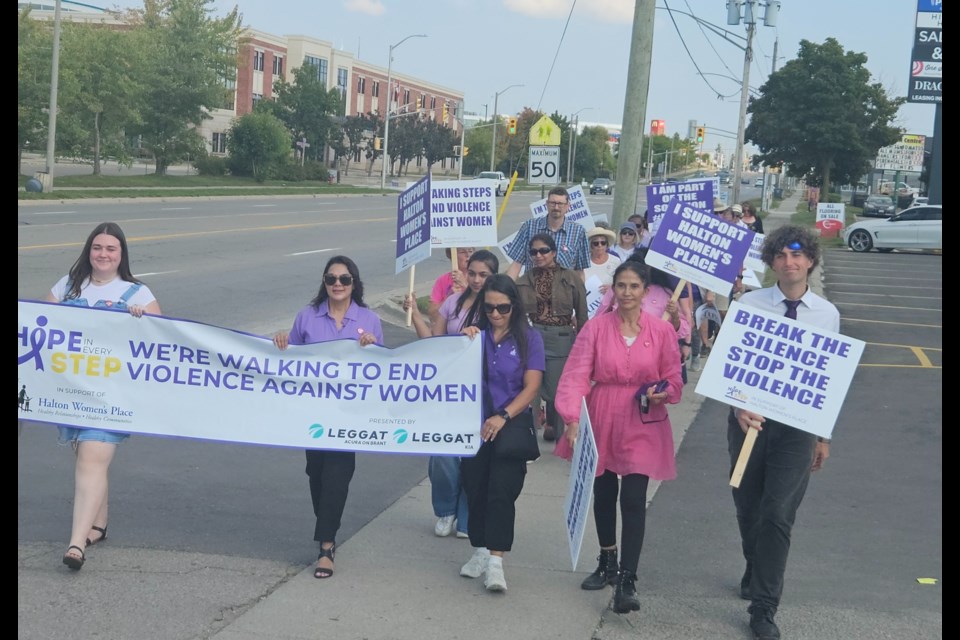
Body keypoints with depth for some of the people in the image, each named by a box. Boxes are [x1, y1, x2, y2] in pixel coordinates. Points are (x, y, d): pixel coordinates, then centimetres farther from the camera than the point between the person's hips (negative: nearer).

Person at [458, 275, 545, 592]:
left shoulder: (528, 338, -2)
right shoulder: (474, 334, 4)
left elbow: (531, 386, -8)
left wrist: (503, 416, -19)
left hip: (511, 425, -3)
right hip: (473, 424, 3)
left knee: (501, 491, -11)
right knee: (475, 489, 9)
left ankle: (495, 563, -13)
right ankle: (480, 552, 24)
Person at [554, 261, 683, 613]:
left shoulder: (662, 330, -4)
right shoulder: (596, 327, -5)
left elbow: (674, 380, 4)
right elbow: (576, 374, -12)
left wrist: (661, 393, -18)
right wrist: (572, 418, -24)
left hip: (643, 425, -2)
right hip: (601, 422, 2)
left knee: (633, 500, -9)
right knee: (603, 494, 16)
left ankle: (627, 581, -3)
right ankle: (607, 562, 37)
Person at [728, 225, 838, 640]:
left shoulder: (827, 314, 1)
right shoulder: (749, 304, -5)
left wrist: (824, 436, 10)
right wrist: (740, 406, -24)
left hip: (797, 424, 0)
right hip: (750, 417, 1)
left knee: (778, 515, -7)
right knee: (748, 509, 15)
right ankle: (755, 574, 43)